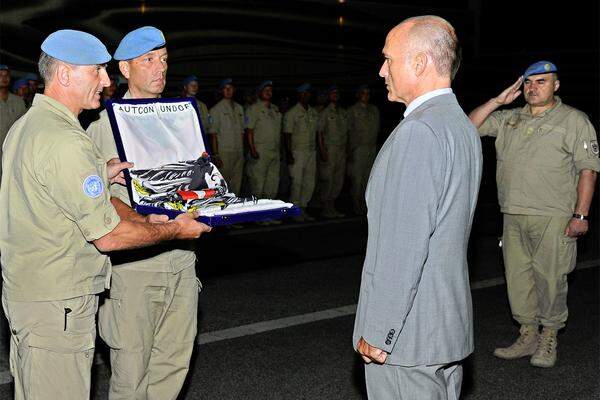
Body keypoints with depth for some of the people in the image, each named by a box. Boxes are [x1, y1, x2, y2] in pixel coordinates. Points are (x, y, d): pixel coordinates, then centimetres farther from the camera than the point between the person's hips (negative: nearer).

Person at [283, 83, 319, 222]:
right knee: (297, 182, -6)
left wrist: (315, 150, 13)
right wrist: (289, 154, -14)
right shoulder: (292, 113, -5)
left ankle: (303, 208, 16)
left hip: (311, 152, 6)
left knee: (309, 182, 7)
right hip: (297, 152, -6)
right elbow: (287, 134, -8)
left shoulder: (314, 113, 13)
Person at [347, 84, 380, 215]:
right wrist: (350, 150, -6)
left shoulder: (374, 110, 16)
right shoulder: (352, 110, 2)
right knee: (356, 179, -6)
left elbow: (377, 130, 18)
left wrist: (375, 146, 10)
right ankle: (356, 207, -1)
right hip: (358, 149, -4)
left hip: (372, 149, 4)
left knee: (368, 178, 4)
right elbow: (349, 131, -1)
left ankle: (365, 206, 9)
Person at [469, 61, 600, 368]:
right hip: (513, 216, 5)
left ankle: (548, 339, 14)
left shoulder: (574, 120, 1)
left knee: (550, 279, -1)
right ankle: (528, 335, 21)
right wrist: (499, 100, 1)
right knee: (517, 277, 9)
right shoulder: (510, 119, 15)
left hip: (552, 218, -5)